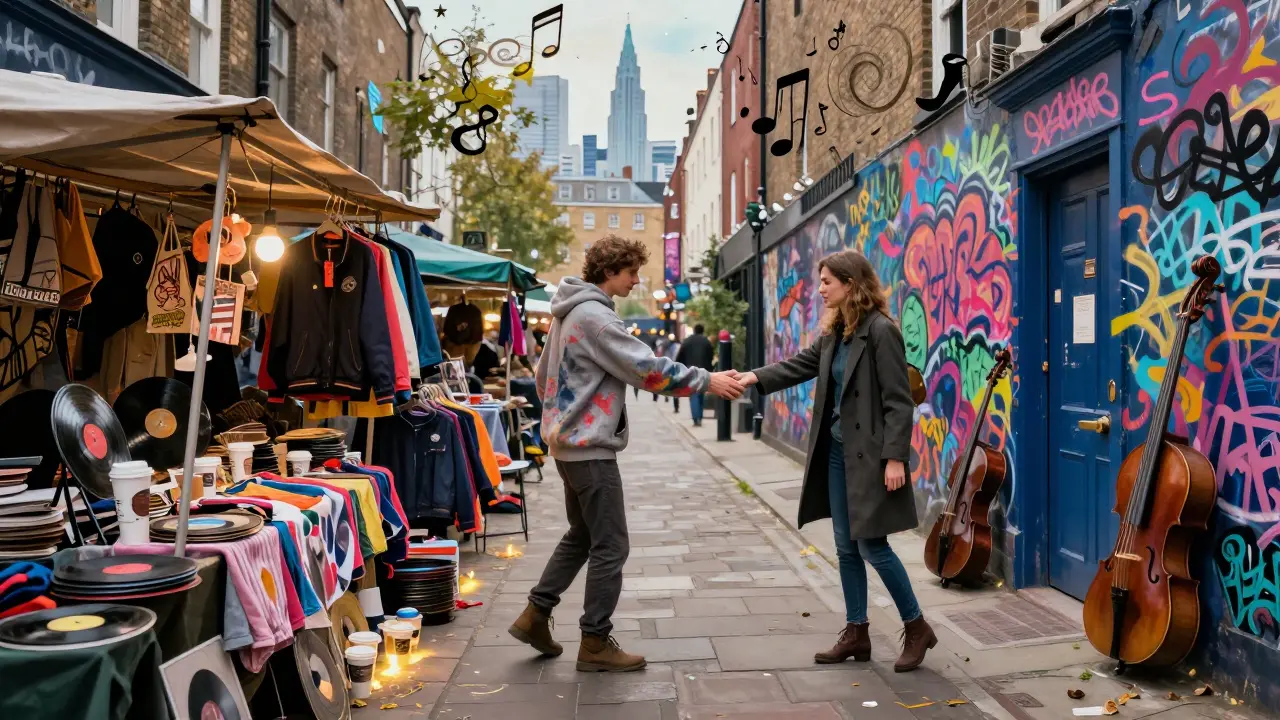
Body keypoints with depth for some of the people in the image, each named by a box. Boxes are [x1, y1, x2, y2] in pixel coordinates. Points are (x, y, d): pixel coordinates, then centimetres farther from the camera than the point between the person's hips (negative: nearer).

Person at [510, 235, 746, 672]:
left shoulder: (571, 312, 14)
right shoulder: (594, 315, -17)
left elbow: (543, 375, 21)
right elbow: (647, 369, -22)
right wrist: (707, 380, -16)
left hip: (569, 440, 10)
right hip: (590, 445, -10)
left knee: (581, 535, 20)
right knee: (610, 546, -2)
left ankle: (535, 615, 23)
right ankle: (596, 644, 6)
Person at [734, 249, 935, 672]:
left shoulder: (880, 330, -15)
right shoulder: (834, 332, 10)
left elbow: (898, 400, -17)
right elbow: (803, 364, 13)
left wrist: (895, 457, -21)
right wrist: (755, 378, -2)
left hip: (869, 453, -8)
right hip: (837, 449, 8)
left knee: (872, 546, -3)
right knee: (846, 547, 11)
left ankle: (916, 627, 15)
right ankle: (857, 633, 22)